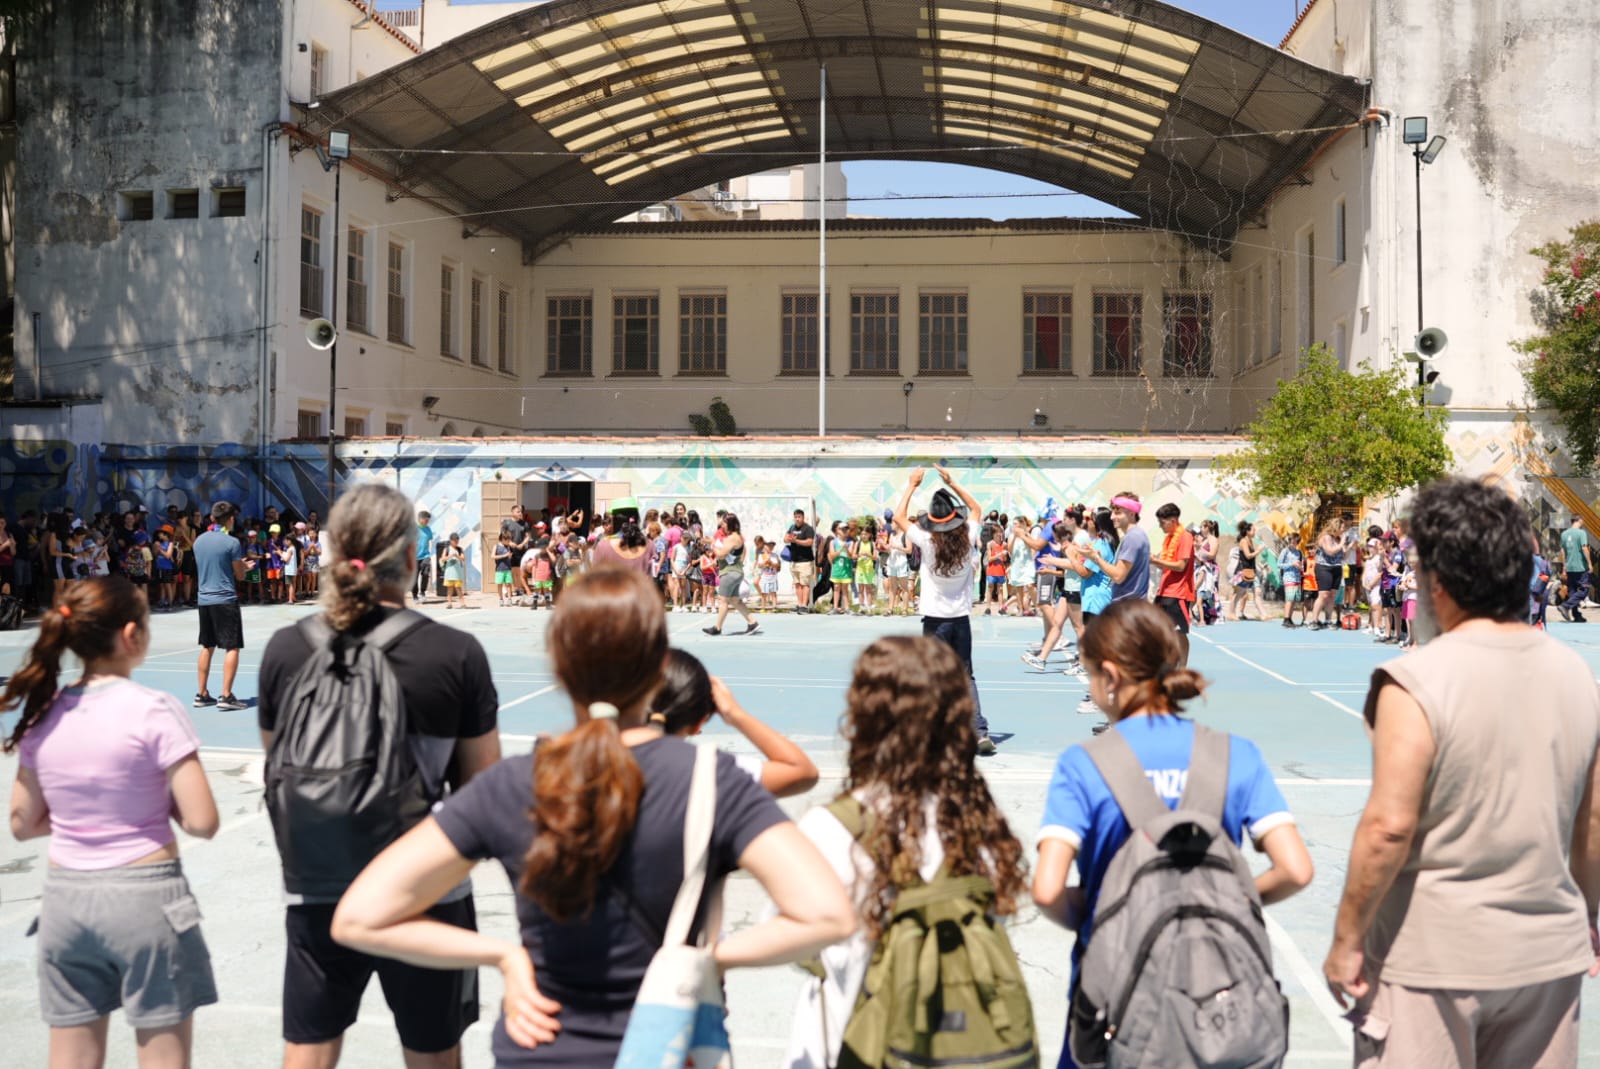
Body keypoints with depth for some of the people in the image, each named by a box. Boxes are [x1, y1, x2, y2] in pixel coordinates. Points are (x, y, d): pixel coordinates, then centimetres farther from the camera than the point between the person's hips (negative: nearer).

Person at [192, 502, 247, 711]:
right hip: (226, 599, -6)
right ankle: (226, 696, -9)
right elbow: (240, 575, -5)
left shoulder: (199, 541, 8)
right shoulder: (232, 542, -11)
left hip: (204, 599, 6)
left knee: (207, 647, 15)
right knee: (232, 647, -3)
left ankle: (202, 694, 18)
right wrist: (242, 565, 17)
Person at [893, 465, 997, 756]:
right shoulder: (967, 539, -6)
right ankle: (981, 732, 3)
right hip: (961, 618, 3)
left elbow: (899, 517, 0)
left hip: (935, 620, -3)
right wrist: (952, 482, 13)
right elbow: (975, 507, 13)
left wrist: (911, 486, 6)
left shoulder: (928, 541, -14)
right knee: (966, 677, 12)